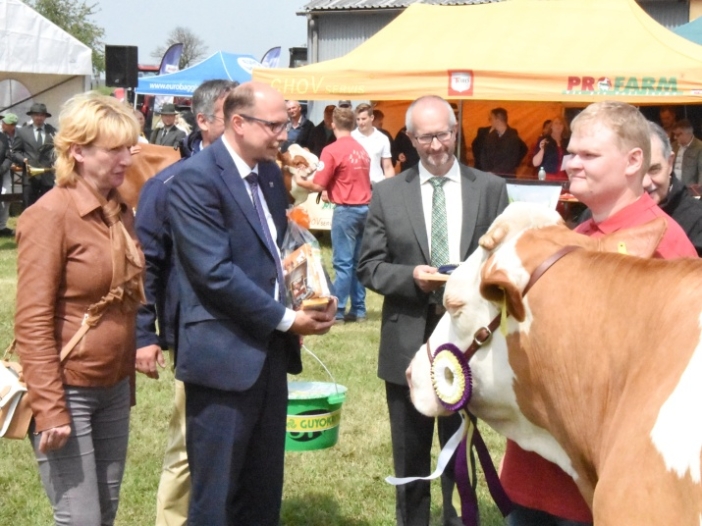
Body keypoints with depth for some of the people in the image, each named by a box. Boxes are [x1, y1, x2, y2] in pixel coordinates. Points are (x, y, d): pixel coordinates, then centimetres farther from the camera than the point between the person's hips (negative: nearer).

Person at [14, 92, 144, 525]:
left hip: (113, 390, 7)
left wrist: (127, 383, 14)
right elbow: (32, 323, -18)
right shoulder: (50, 215, -15)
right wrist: (50, 409, -21)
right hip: (67, 390, -7)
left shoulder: (120, 212, 8)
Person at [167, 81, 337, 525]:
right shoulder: (197, 179, -15)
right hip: (224, 355, -8)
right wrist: (286, 319, -15)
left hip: (271, 350, 8)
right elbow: (216, 273, -21)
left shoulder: (270, 172, 12)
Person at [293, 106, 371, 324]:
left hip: (346, 209, -6)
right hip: (365, 207, 6)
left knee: (343, 263, -3)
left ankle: (338, 311, 0)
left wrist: (301, 182, 9)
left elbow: (318, 185, -10)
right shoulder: (361, 150, 10)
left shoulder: (332, 151, -11)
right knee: (358, 262, 11)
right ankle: (358, 310, 14)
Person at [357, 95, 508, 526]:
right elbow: (370, 267, 0)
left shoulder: (490, 188, 3)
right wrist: (411, 276, -17)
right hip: (409, 344, 0)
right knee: (410, 459, 13)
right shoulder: (388, 193, 2)